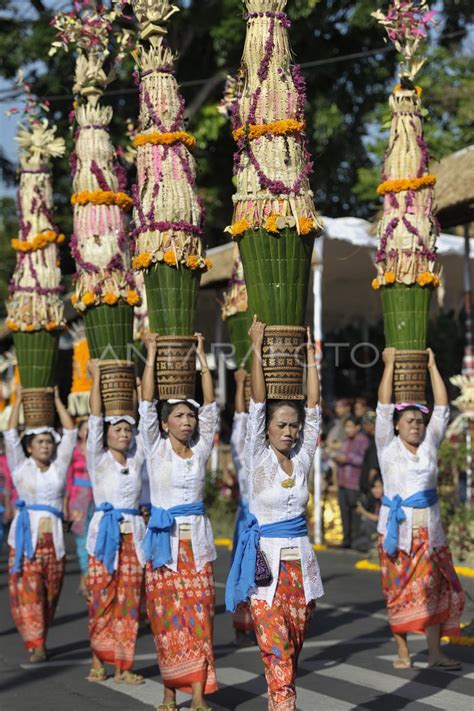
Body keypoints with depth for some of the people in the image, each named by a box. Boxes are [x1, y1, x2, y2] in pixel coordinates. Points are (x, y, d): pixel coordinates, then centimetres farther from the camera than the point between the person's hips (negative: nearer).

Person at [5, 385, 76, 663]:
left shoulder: (59, 466, 11)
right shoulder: (21, 467, 7)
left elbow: (71, 432, 10)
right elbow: (11, 435, 2)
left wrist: (57, 400, 13)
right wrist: (18, 400, 5)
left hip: (54, 539, 3)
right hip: (26, 538, -2)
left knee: (50, 594, 5)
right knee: (27, 593, -10)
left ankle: (40, 638, 17)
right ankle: (35, 645, -12)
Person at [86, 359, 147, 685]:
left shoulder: (137, 460, 11)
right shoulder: (98, 460, 1)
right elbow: (96, 419, -4)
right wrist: (96, 377, -3)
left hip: (134, 533, 3)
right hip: (106, 532, -3)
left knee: (129, 602, 2)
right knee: (101, 599, -1)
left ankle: (123, 665, 5)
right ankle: (98, 661, 10)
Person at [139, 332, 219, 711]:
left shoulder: (201, 449, 7)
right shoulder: (156, 449, 1)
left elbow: (210, 406, 4)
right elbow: (147, 404, -4)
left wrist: (201, 356, 3)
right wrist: (152, 355, -4)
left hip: (197, 540, 2)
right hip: (164, 538, -2)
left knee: (199, 616, -2)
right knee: (167, 618, 1)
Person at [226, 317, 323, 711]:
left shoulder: (302, 458, 6)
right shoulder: (258, 458, -4)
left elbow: (314, 409, 2)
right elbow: (258, 402, -9)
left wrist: (311, 355, 3)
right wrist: (256, 349, -10)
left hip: (301, 562, 4)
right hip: (266, 563, -4)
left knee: (293, 650, 9)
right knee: (277, 652, -10)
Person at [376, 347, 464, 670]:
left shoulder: (430, 445, 8)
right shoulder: (388, 447, 0)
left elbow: (443, 409, 7)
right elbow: (384, 406, -5)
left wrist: (432, 367, 9)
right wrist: (389, 364, -2)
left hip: (429, 528, 3)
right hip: (397, 526, -3)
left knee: (435, 587, 0)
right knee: (400, 590, 1)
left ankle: (435, 652, 3)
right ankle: (402, 651, 9)